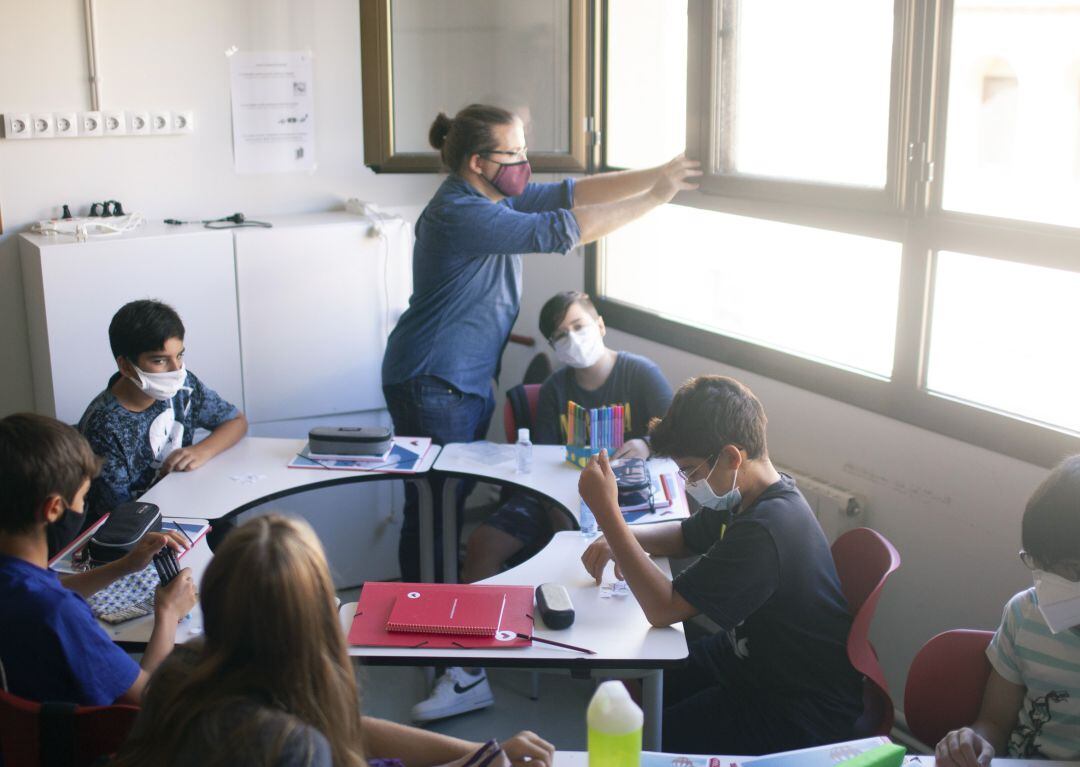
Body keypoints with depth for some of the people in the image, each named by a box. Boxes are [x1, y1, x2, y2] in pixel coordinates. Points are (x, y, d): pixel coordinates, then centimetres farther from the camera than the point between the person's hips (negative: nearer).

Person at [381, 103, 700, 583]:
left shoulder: (496, 197, 9)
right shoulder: (461, 213, -22)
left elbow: (572, 193, 5)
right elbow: (560, 231, -27)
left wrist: (653, 176, -7)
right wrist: (653, 200, -22)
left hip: (470, 382, 10)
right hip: (432, 385, -10)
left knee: (454, 502, 16)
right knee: (433, 511, -3)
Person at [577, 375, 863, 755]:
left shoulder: (767, 531, -32)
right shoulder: (746, 497, -1)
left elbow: (663, 608, -29)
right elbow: (687, 535, 18)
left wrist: (606, 510, -28)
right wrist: (618, 539, -2)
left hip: (803, 710, -9)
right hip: (747, 654, 9)